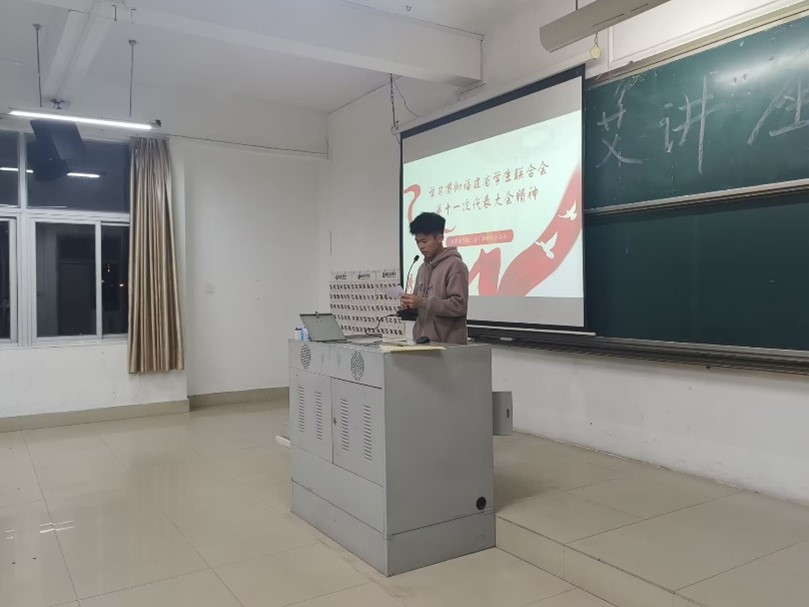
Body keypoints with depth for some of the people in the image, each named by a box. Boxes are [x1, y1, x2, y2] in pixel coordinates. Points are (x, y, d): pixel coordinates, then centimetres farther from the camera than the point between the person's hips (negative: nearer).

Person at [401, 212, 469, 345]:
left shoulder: (455, 265, -9)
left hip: (448, 345, -7)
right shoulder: (423, 268, 15)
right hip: (422, 342, 7)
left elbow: (459, 305, -18)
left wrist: (423, 302, -21)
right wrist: (410, 305, 0)